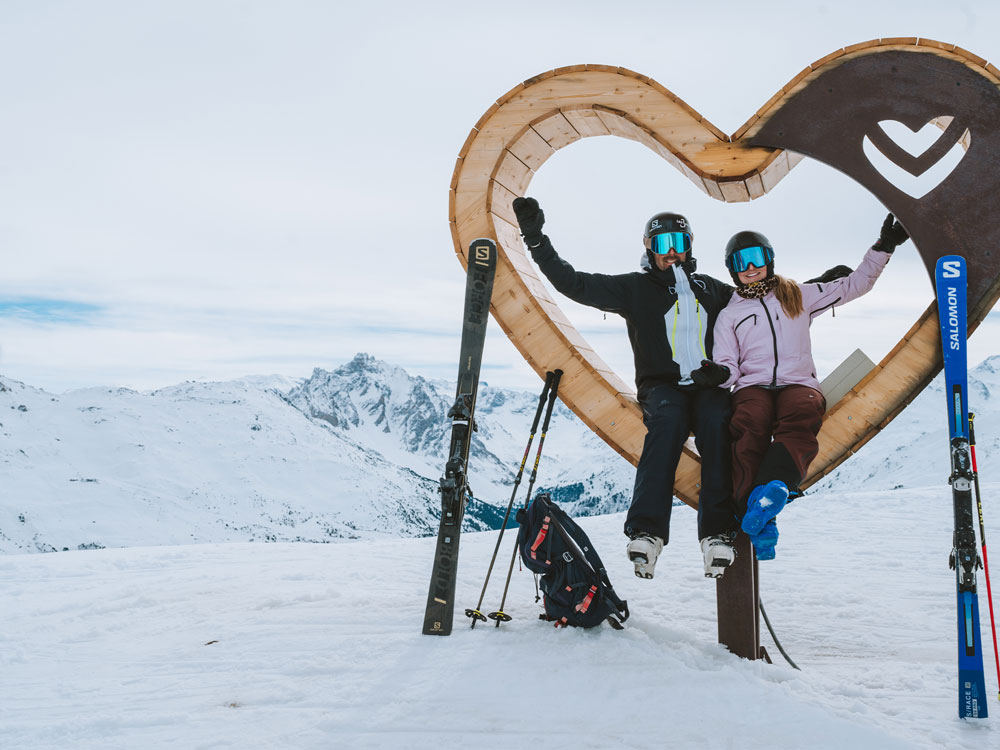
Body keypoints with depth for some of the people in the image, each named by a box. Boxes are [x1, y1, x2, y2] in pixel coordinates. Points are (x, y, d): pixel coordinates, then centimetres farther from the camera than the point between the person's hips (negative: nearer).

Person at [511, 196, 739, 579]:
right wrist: (536, 238, -2)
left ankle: (718, 534, -38)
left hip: (709, 387, 2)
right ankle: (647, 531, -45)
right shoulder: (635, 288, 12)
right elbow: (574, 283, 4)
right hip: (662, 387, -2)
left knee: (718, 423, -33)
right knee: (666, 419, -37)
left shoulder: (711, 289, 21)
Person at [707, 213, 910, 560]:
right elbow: (729, 367, 13)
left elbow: (854, 285, 23)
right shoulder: (729, 315, 22)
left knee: (802, 414, -38)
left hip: (798, 384, 1)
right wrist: (721, 373, -12)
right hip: (752, 386, -1)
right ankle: (757, 524, -48)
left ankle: (773, 487, -60)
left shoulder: (799, 296, 23)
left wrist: (883, 247, 14)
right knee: (751, 422, -37)